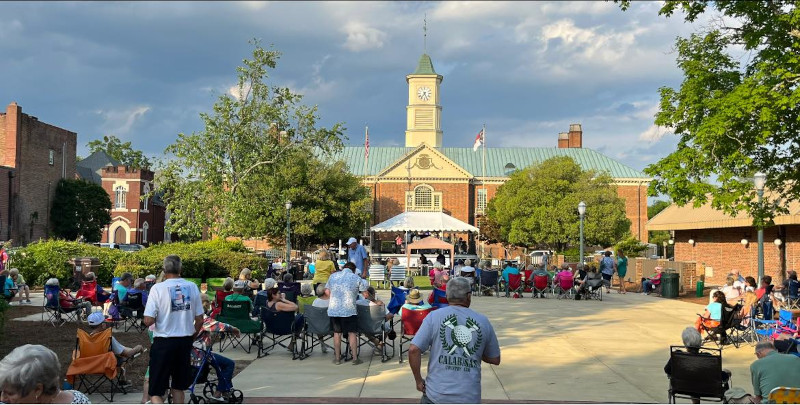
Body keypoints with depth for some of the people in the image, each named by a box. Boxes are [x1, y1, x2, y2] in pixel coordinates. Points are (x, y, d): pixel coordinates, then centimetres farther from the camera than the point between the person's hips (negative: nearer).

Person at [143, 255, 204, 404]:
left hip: (163, 342, -4)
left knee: (156, 391, 2)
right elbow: (199, 320, 5)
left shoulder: (158, 288, -11)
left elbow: (148, 321, -15)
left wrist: (159, 318, 8)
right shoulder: (192, 287, 0)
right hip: (185, 341, 4)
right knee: (178, 387, 20)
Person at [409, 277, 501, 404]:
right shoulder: (483, 321, 4)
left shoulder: (434, 316, -3)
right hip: (470, 397, 2)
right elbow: (495, 359, 12)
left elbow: (413, 350, -10)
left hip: (437, 394, -2)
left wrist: (418, 380, 2)